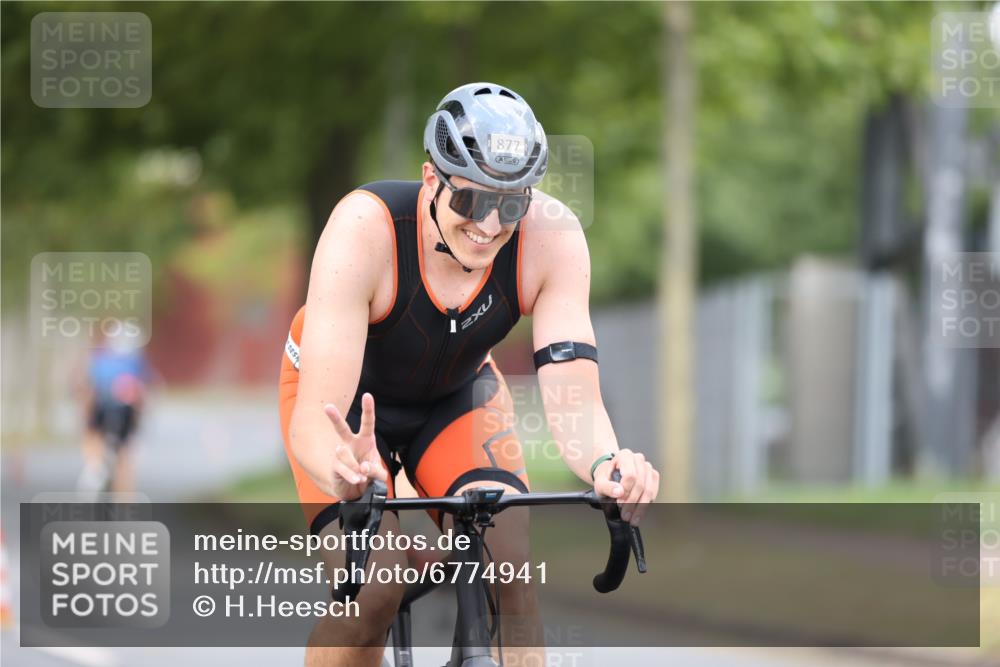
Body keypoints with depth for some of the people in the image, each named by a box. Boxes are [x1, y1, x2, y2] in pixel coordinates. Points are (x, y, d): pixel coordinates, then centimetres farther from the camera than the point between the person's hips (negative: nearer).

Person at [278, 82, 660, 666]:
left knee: (509, 563, -23)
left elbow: (573, 392, -34)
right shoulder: (365, 229, -37)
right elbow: (313, 420, -42)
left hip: (458, 392, 3)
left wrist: (607, 464, -57)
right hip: (350, 395, -2)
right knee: (372, 586, -24)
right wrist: (347, 473, -65)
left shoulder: (552, 237, -29)